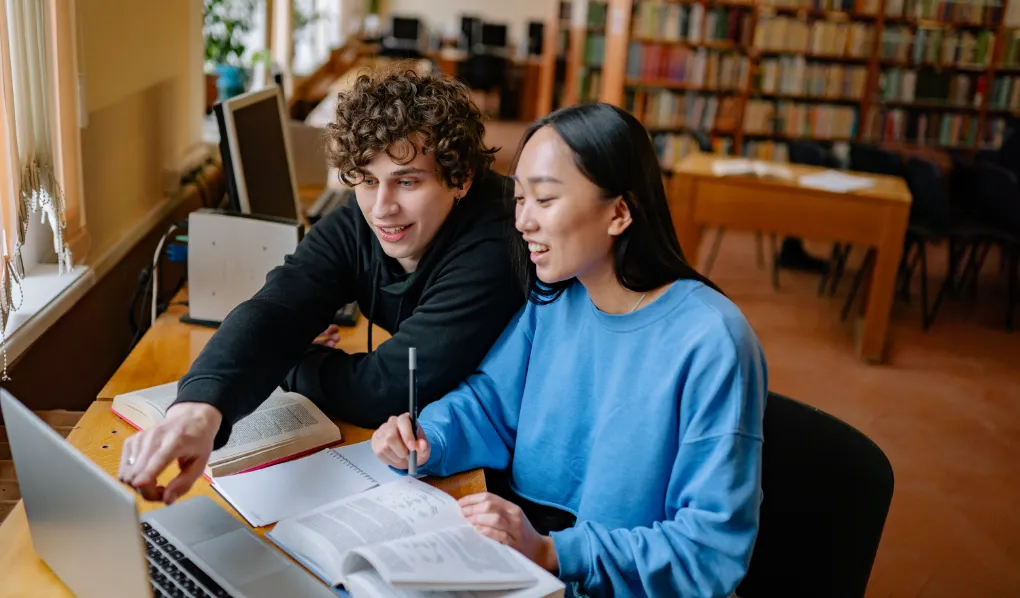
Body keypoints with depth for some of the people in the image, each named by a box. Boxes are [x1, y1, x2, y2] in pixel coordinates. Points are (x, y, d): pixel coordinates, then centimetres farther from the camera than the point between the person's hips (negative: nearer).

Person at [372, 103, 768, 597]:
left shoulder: (710, 344, -21)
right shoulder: (552, 299, -1)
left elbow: (716, 545, -20)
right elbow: (490, 400, 9)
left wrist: (552, 553, -27)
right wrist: (426, 441, -12)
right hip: (523, 543, 6)